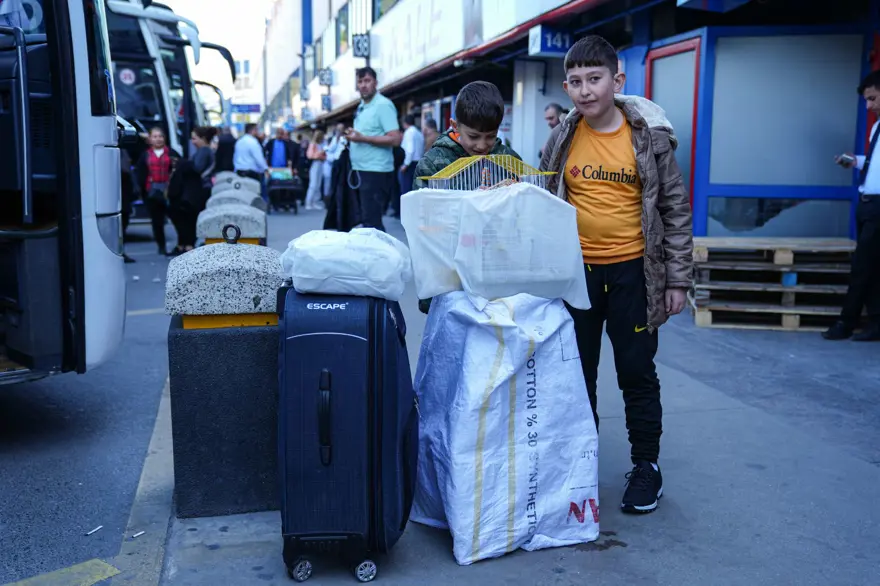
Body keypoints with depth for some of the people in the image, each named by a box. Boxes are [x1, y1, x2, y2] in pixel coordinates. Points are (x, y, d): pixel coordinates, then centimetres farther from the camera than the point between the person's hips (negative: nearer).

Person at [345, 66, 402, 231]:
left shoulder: (383, 105, -12)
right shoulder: (362, 107, 16)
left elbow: (395, 139, -20)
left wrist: (362, 138, -21)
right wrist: (352, 137, 8)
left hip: (375, 171, -9)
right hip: (361, 170, 9)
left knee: (371, 222, -9)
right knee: (365, 219, 14)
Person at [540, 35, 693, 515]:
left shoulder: (649, 136, -6)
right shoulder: (562, 139, 0)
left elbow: (676, 209, -2)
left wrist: (678, 278, -4)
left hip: (633, 272, -2)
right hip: (575, 271, 3)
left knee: (637, 372, 6)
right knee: (577, 371, 11)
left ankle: (646, 465, 23)